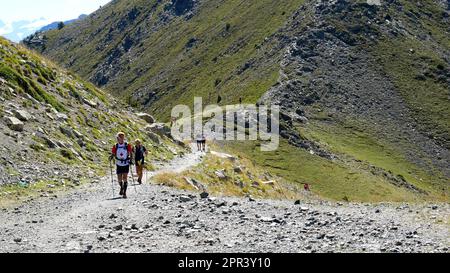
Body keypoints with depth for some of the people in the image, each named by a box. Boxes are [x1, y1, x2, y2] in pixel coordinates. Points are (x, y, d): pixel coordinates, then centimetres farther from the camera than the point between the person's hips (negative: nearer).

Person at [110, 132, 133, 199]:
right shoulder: (115, 146, -1)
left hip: (126, 164, -2)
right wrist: (111, 157, -18)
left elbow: (131, 153, 2)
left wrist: (130, 159, -14)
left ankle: (124, 192, -7)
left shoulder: (127, 145, -6)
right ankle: (122, 187, 35)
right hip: (119, 165, 2)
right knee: (119, 179, 4)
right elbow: (113, 154, 4)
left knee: (125, 178, -12)